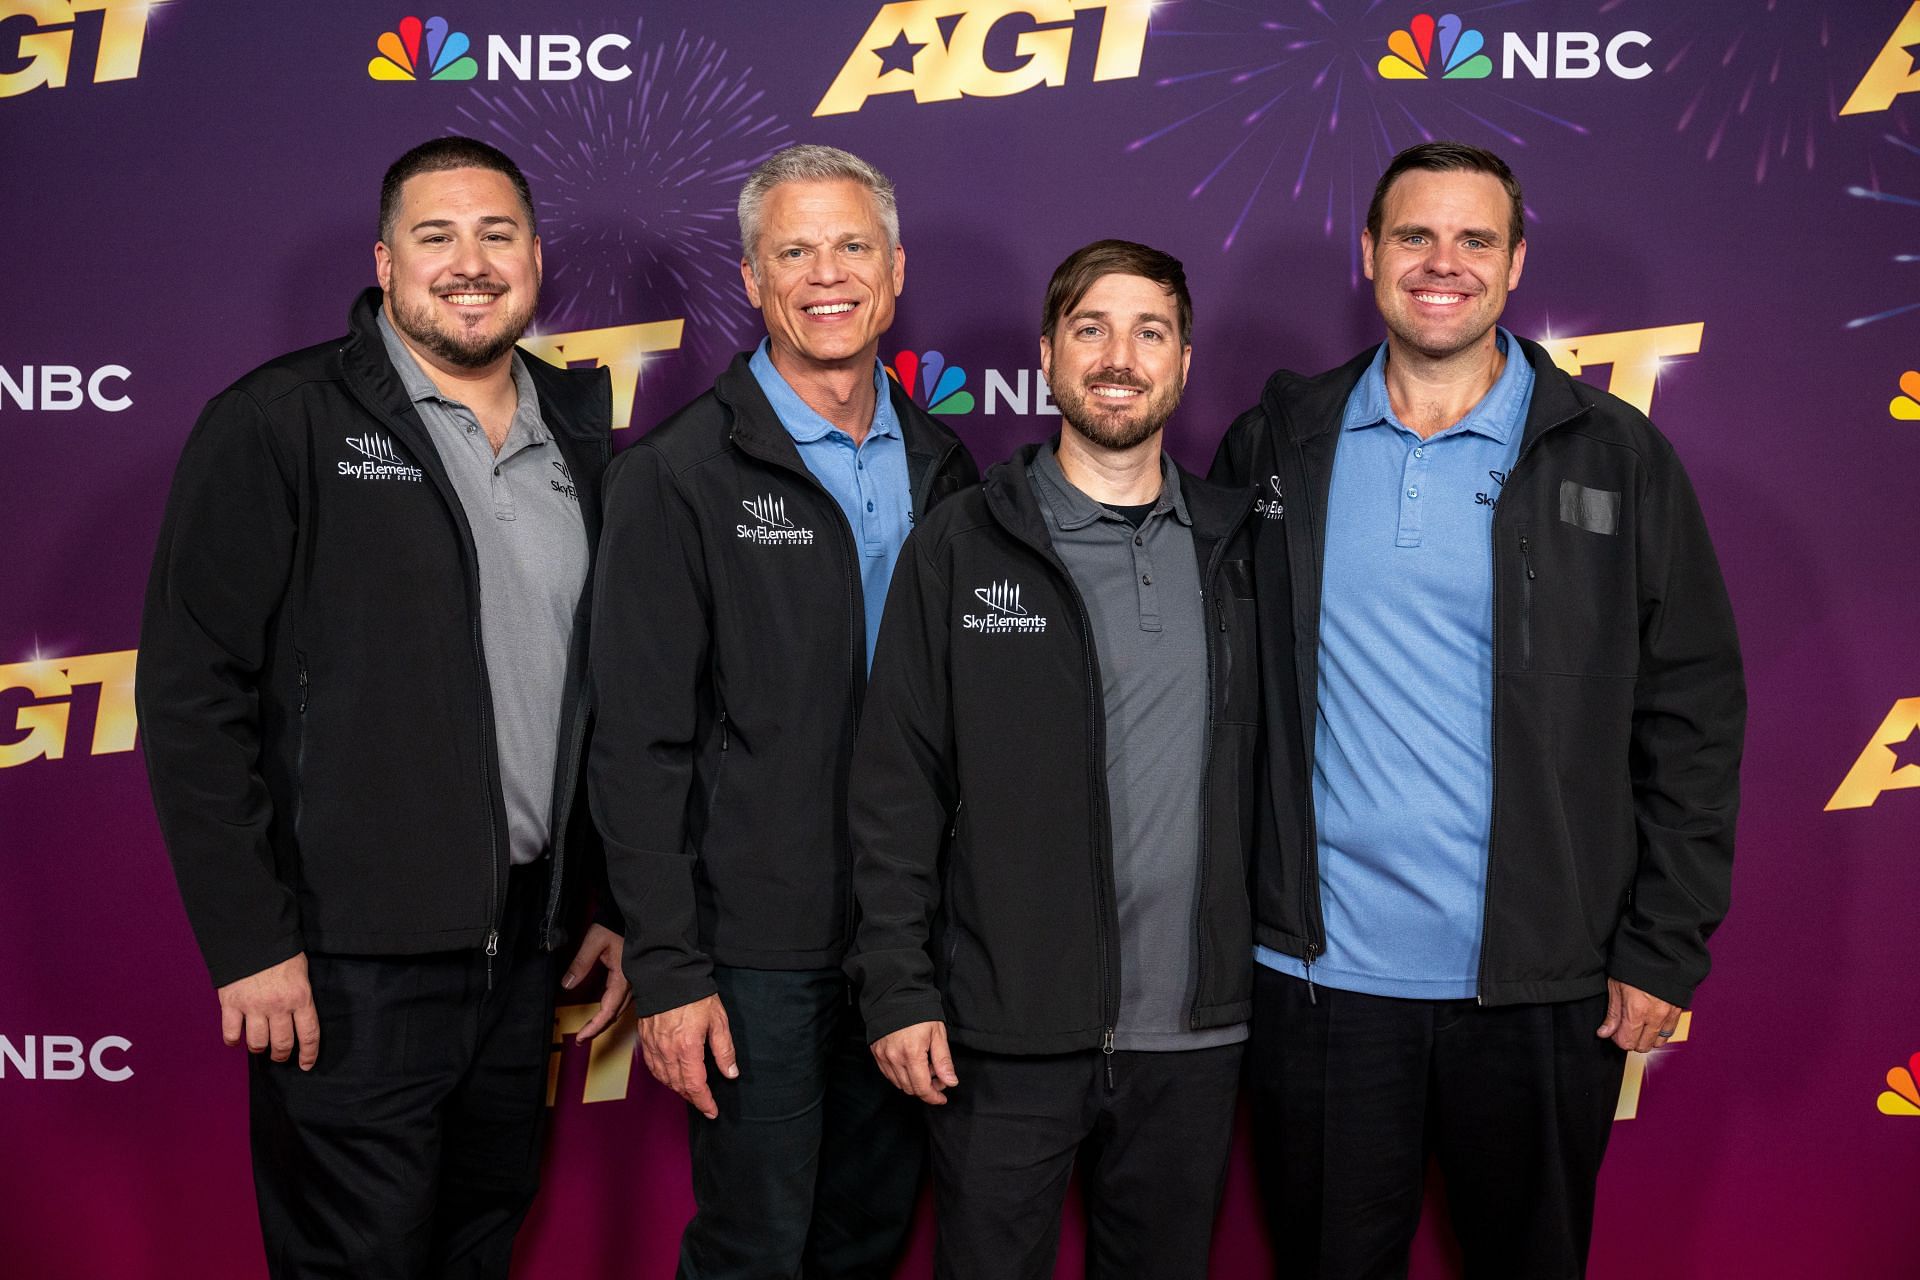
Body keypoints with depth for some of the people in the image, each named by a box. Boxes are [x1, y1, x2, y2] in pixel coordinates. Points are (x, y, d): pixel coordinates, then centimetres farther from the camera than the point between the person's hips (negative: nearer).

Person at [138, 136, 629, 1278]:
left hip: (527, 948, 6)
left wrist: (618, 904, 11)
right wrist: (249, 941, -14)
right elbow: (193, 695, -11)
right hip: (353, 958, -5)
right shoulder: (281, 425, -7)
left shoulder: (581, 442, 10)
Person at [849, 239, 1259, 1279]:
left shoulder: (1234, 547, 7)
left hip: (1194, 1033, 3)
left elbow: (1266, 763, 11)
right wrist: (898, 987, -7)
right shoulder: (960, 547, -1)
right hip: (1006, 1034, -2)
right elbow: (896, 783, -2)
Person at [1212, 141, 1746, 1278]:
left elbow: (1693, 716, 0)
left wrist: (1666, 950, -4)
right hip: (1320, 971, 1)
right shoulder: (1278, 446, 4)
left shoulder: (1616, 456, -1)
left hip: (1545, 984, 0)